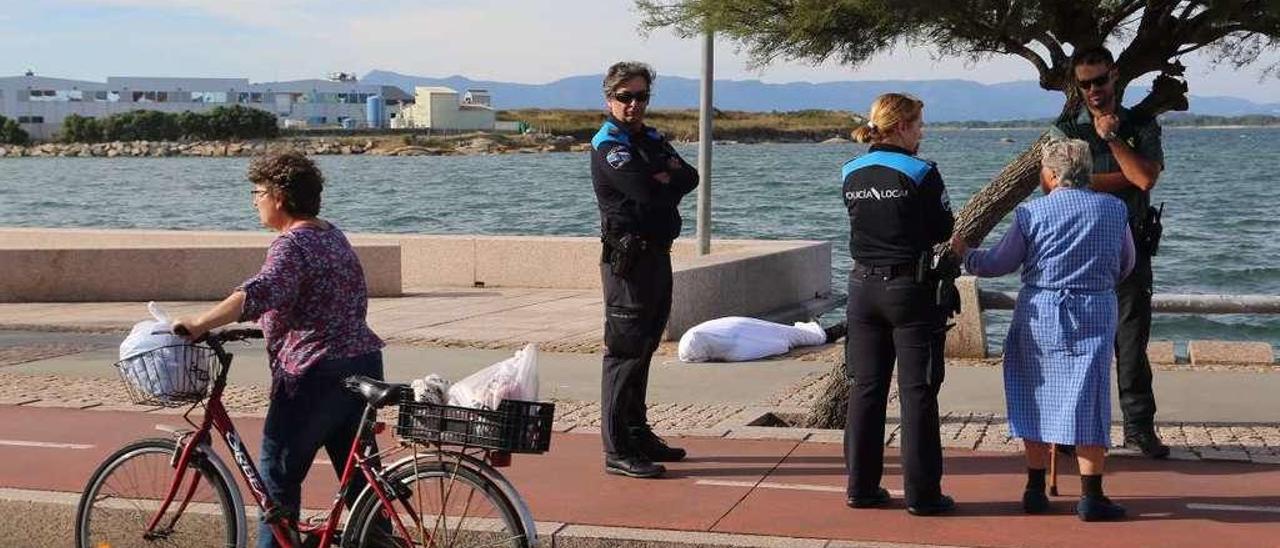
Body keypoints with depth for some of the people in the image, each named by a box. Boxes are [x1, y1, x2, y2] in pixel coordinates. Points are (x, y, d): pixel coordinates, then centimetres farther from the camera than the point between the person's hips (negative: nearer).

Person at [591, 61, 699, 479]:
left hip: (657, 254, 9)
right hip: (628, 259, -9)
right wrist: (671, 180, -2)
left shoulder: (653, 140, 17)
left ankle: (639, 434, 25)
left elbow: (690, 178, 7)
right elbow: (648, 192, -22)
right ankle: (617, 451, -7)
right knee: (624, 351, -8)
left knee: (643, 349, 15)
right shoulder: (608, 146, -10)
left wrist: (665, 179, -12)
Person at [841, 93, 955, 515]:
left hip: (863, 287, 5)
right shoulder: (920, 174, -12)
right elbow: (944, 231, -3)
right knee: (917, 392, 1)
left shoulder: (852, 175, 5)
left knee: (865, 389, 11)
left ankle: (862, 486, 15)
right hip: (910, 288, -5)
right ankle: (921, 492, 4)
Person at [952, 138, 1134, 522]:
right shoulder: (1114, 209, 2)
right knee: (1087, 402, 2)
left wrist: (965, 255, 21)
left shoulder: (1032, 213, -5)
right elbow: (1126, 265, 14)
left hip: (1039, 312, 0)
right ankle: (1091, 497, 1)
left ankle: (1036, 490, 16)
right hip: (1094, 314, 0)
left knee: (1037, 399, 11)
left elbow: (999, 263, 3)